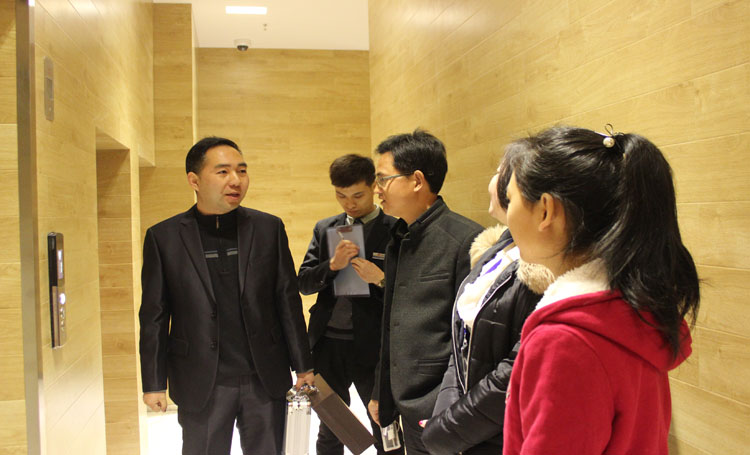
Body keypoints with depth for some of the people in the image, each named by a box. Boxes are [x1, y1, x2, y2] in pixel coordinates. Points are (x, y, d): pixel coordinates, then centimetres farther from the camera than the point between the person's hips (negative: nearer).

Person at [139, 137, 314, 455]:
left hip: (266, 380, 1)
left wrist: (303, 366, 4)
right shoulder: (164, 237, -3)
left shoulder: (269, 228, 1)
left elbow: (287, 300, 3)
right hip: (201, 385, -1)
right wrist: (154, 383, 0)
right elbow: (154, 316, 1)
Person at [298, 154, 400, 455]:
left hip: (372, 346, -4)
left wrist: (381, 280, -24)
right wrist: (333, 265, -14)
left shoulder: (395, 231, -6)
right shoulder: (325, 229, 9)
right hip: (328, 343, 4)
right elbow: (304, 283, 4)